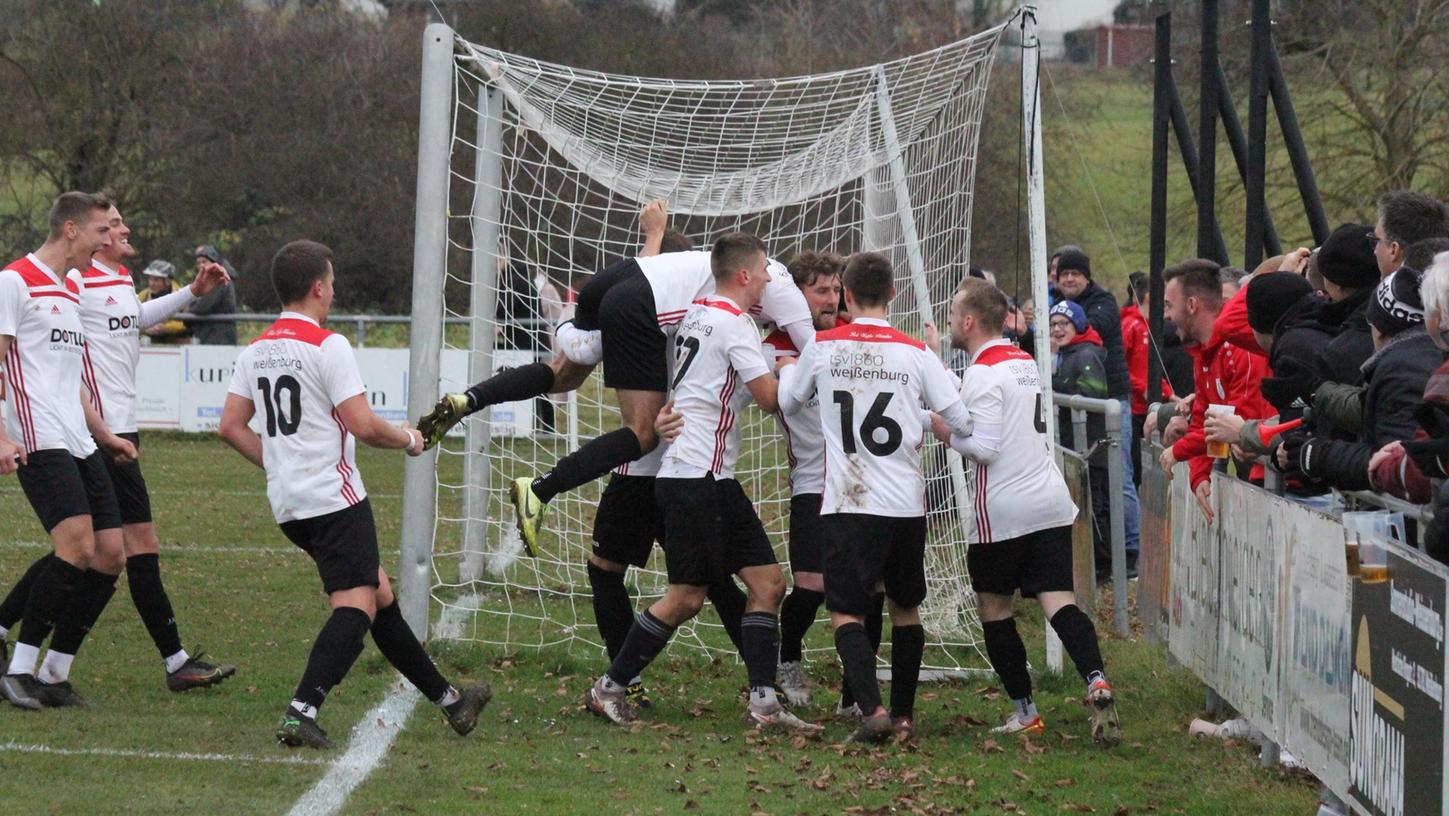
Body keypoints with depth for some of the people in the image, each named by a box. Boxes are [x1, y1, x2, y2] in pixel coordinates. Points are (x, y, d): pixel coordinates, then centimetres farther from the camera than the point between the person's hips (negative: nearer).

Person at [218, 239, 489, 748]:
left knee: (379, 592, 17)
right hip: (333, 497, -9)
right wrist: (407, 439, 4)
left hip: (288, 504, 9)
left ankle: (447, 699, 25)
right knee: (356, 606, -11)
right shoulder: (327, 346, -11)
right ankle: (301, 713, -27)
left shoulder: (255, 352, 12)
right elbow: (363, 426, -15)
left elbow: (231, 427, 11)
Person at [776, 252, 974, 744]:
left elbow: (785, 403, 15)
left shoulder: (822, 347, -2)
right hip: (907, 503, 2)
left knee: (846, 612, 0)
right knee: (905, 608, 19)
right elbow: (964, 421, -1)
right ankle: (904, 716, 22)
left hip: (848, 504, -2)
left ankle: (873, 709, -19)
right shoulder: (915, 353, -2)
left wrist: (788, 367, 35)